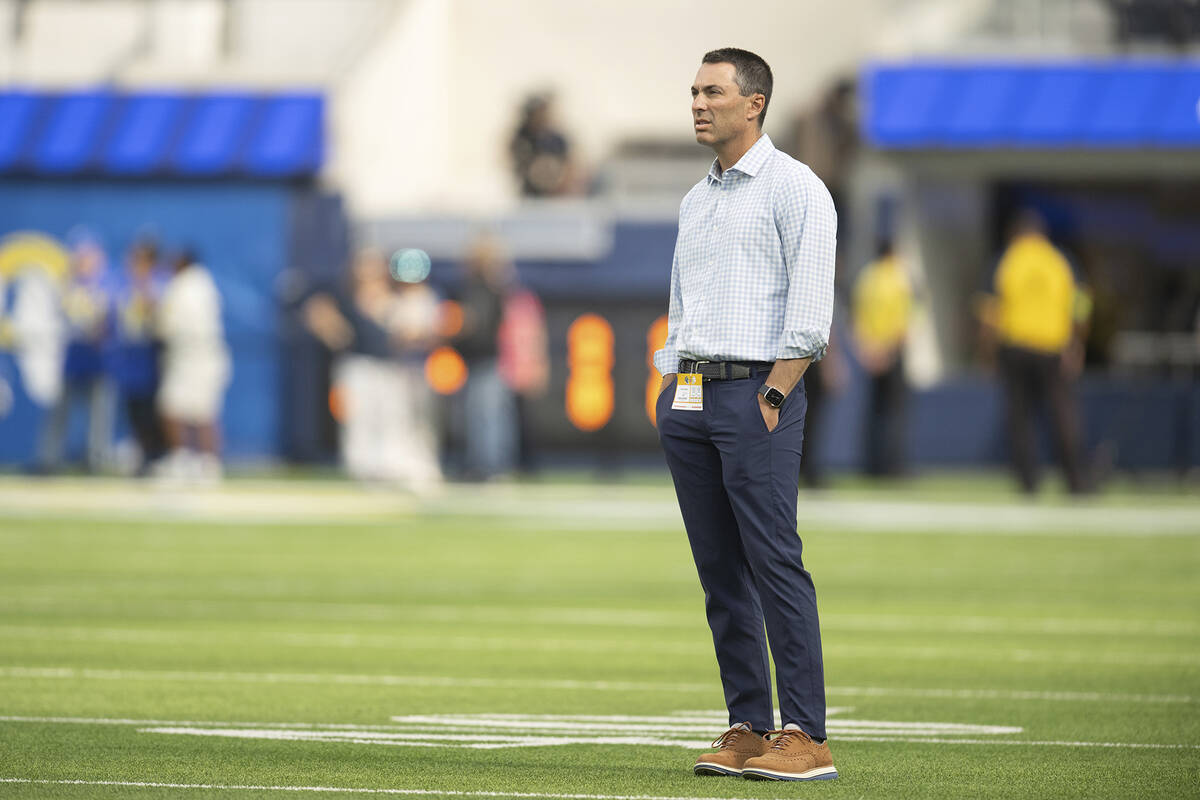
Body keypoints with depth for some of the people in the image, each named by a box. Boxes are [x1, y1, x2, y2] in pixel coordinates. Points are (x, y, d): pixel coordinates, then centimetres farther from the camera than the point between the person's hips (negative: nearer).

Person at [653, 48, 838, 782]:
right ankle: (748, 731, 8)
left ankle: (806, 737, -13)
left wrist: (770, 398, -15)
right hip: (688, 394, 8)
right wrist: (672, 390, 13)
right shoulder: (696, 201, 21)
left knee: (775, 564, -12)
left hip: (756, 391, -8)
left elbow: (809, 313, -10)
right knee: (719, 571, 5)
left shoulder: (794, 187, -3)